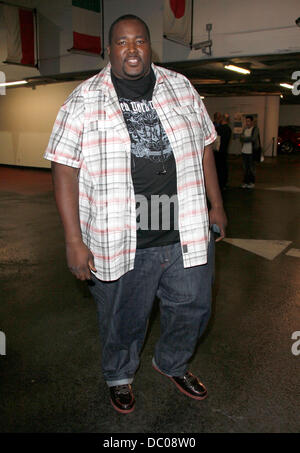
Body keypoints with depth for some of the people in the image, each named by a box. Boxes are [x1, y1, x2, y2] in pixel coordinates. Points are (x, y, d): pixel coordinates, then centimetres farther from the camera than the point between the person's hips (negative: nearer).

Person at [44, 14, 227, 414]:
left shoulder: (181, 88, 7)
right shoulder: (84, 100, -5)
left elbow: (203, 148, 13)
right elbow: (65, 170, -7)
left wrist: (216, 205, 13)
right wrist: (74, 240, -12)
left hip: (185, 235, 4)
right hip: (120, 243, -3)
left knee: (193, 308, 18)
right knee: (122, 320, 15)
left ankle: (172, 363, 50)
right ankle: (119, 376, 47)